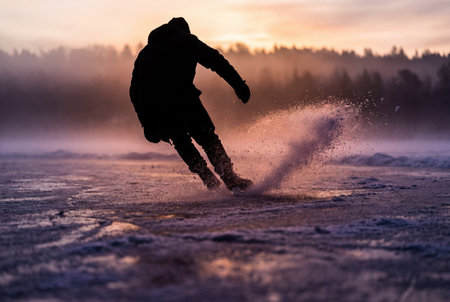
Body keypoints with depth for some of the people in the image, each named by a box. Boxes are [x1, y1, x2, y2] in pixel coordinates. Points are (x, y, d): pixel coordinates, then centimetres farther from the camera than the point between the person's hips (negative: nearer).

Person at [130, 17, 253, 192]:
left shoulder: (145, 53, 28)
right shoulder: (186, 40, 15)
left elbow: (136, 92, 23)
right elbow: (215, 61, 2)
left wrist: (147, 123, 23)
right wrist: (238, 84, -2)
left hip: (157, 109, 4)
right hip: (184, 99, -4)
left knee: (182, 144, 20)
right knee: (208, 139, 4)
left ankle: (209, 178, 10)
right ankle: (230, 179, -8)